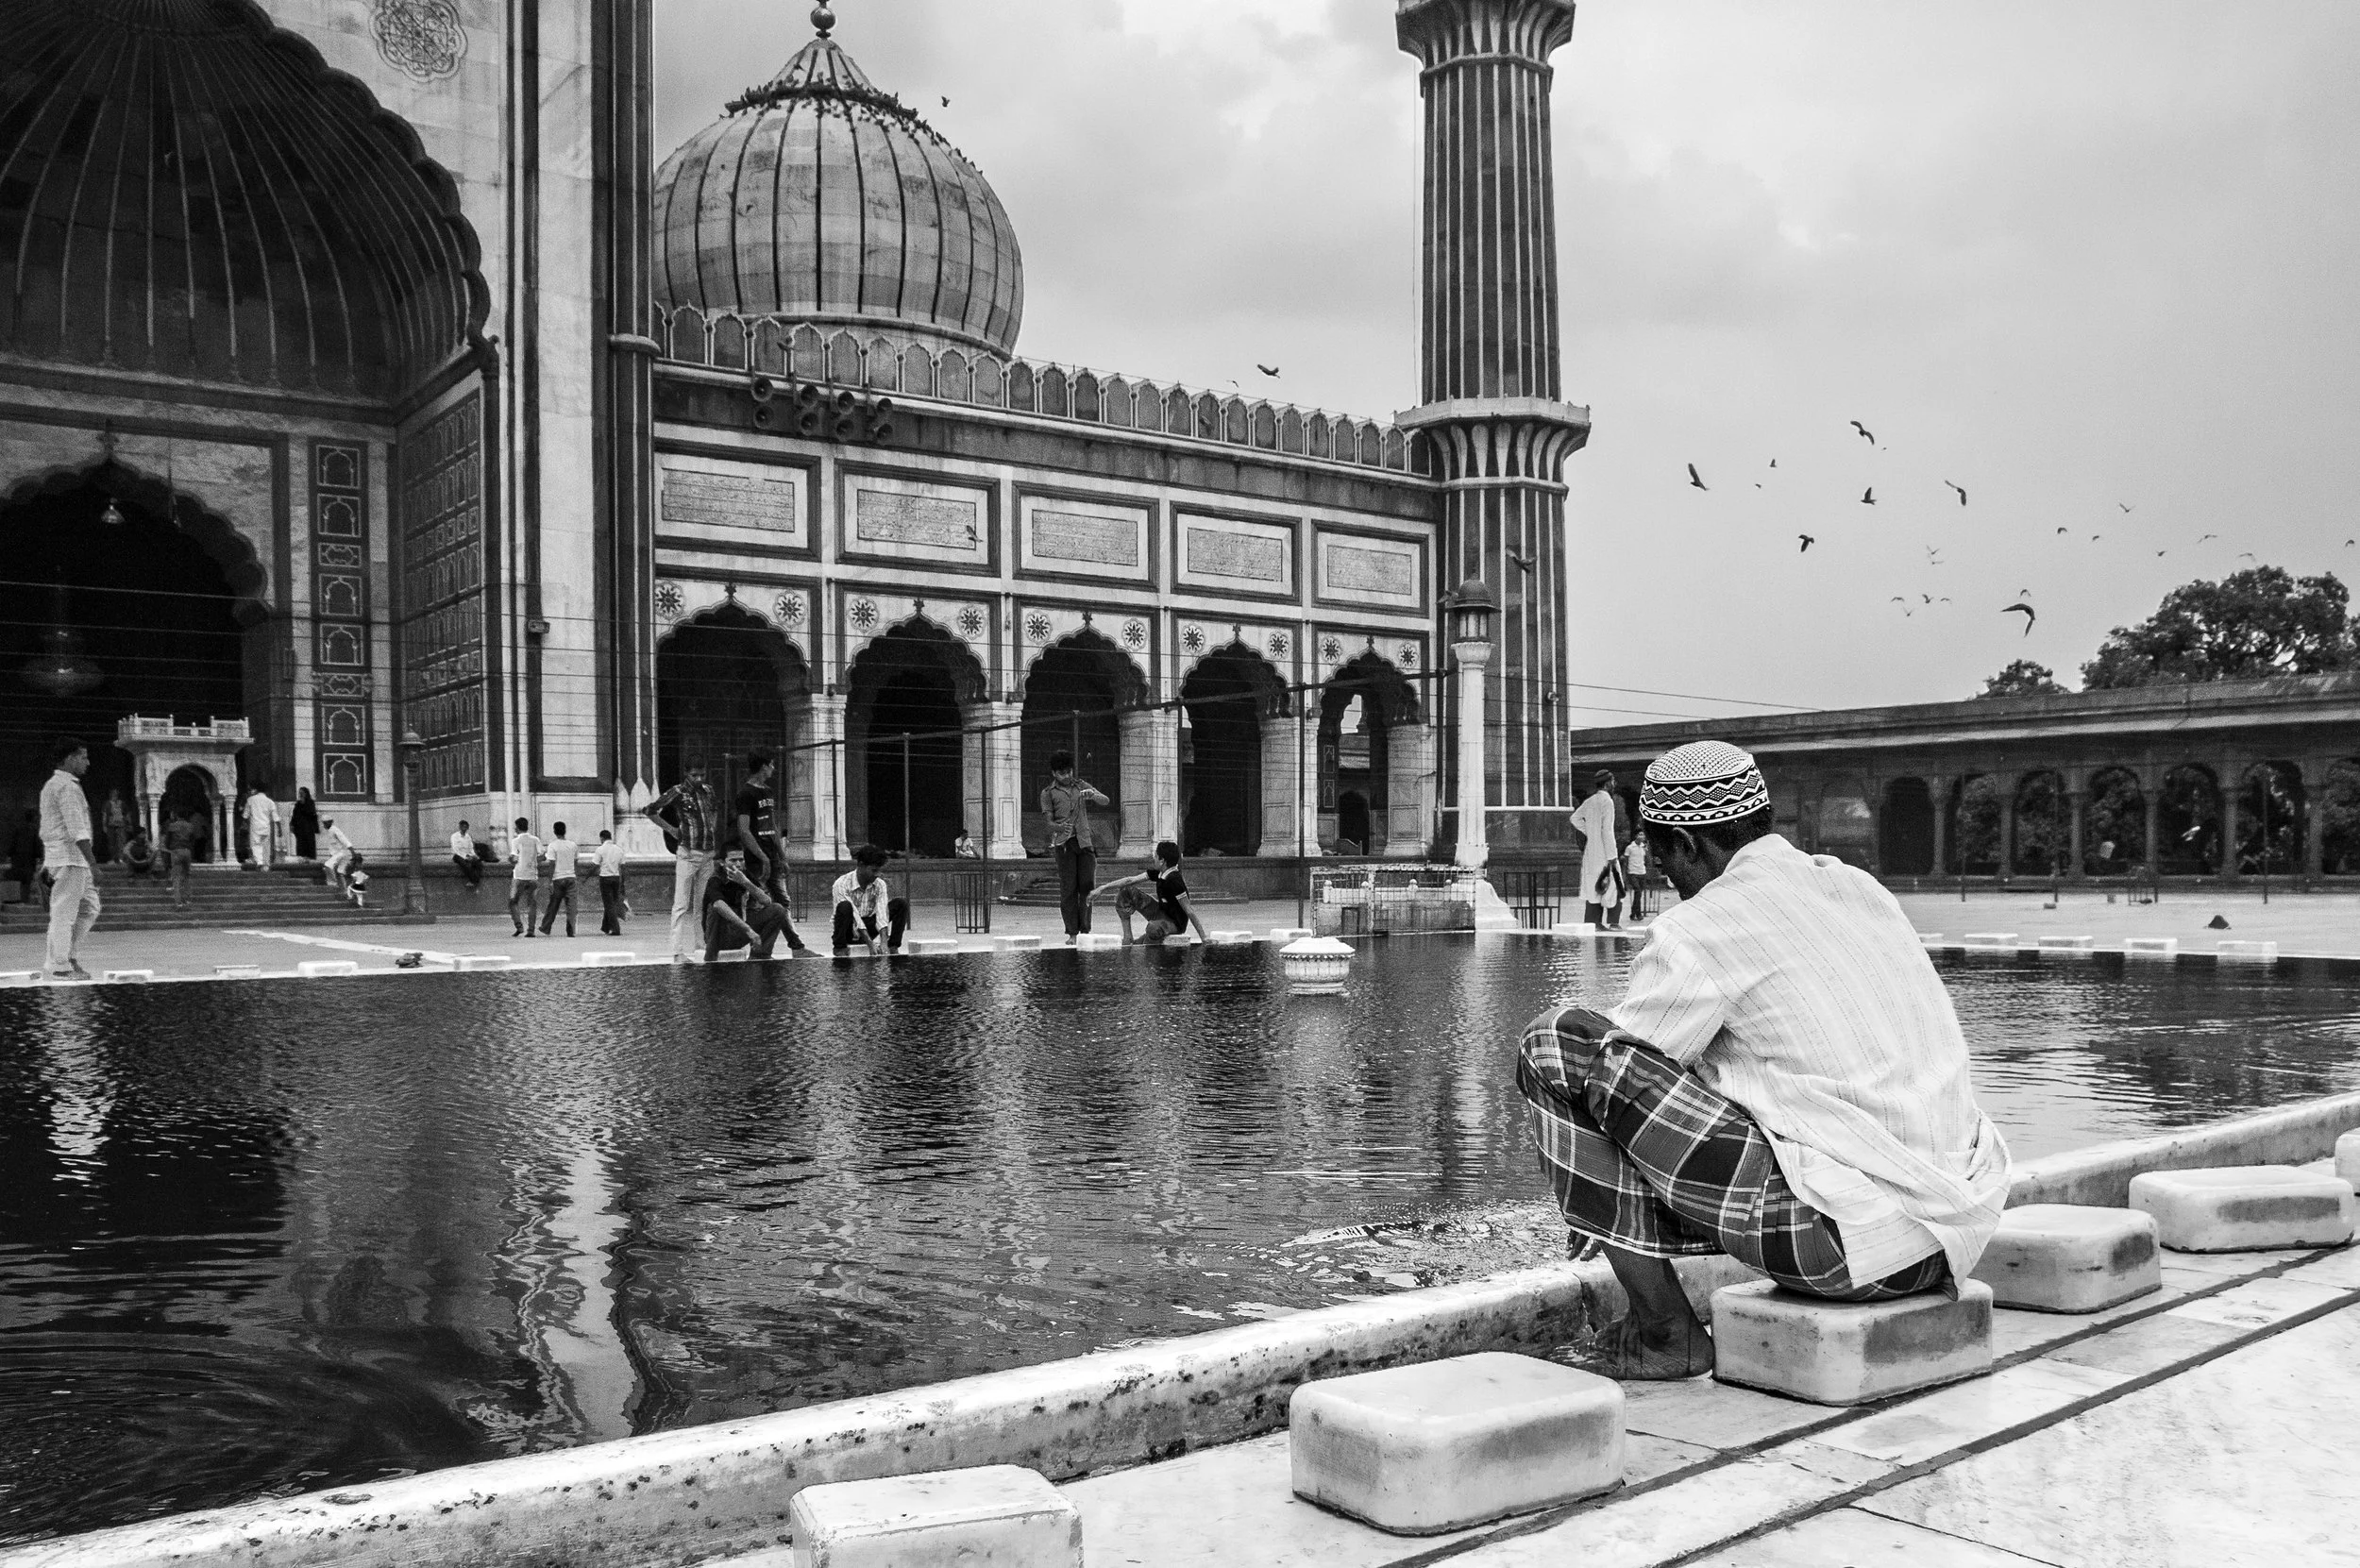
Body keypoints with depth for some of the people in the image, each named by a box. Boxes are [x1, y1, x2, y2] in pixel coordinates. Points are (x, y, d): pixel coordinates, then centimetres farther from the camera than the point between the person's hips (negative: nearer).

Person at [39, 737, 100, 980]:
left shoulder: (51, 785, 19)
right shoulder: (68, 787, -14)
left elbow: (45, 830, 22)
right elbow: (77, 830, -20)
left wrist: (46, 863, 25)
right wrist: (93, 864, -21)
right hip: (70, 859, -10)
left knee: (89, 908, 13)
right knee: (64, 913, -5)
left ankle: (70, 957, 14)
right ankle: (60, 967, 0)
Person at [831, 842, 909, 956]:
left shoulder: (879, 884, -7)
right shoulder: (842, 884, -22)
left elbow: (882, 913, -19)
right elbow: (855, 918, -28)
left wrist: (884, 942, -34)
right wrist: (870, 944, -34)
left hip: (868, 927, 4)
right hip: (849, 931, -4)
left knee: (902, 904, -11)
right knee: (845, 906, -37)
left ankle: (893, 947, -9)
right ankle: (840, 949, -19)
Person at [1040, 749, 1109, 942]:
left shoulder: (1081, 786, 18)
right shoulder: (1048, 793, 9)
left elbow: (1106, 801, 8)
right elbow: (1049, 822, -1)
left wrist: (1093, 795, -14)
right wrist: (1060, 827, -24)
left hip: (1085, 841, 2)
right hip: (1064, 843, -2)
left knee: (1087, 886, -2)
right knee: (1068, 890, -4)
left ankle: (1085, 930, 7)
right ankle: (1072, 932, 0)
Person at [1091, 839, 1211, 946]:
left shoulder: (1174, 881, -28)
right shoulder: (1159, 873, -2)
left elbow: (1189, 911, -26)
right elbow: (1131, 881, 1)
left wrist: (1203, 937, -23)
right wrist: (1102, 889, -1)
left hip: (1176, 923, -9)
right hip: (1160, 912, 9)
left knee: (1153, 927, -44)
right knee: (1126, 891, 3)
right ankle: (1127, 937, 2)